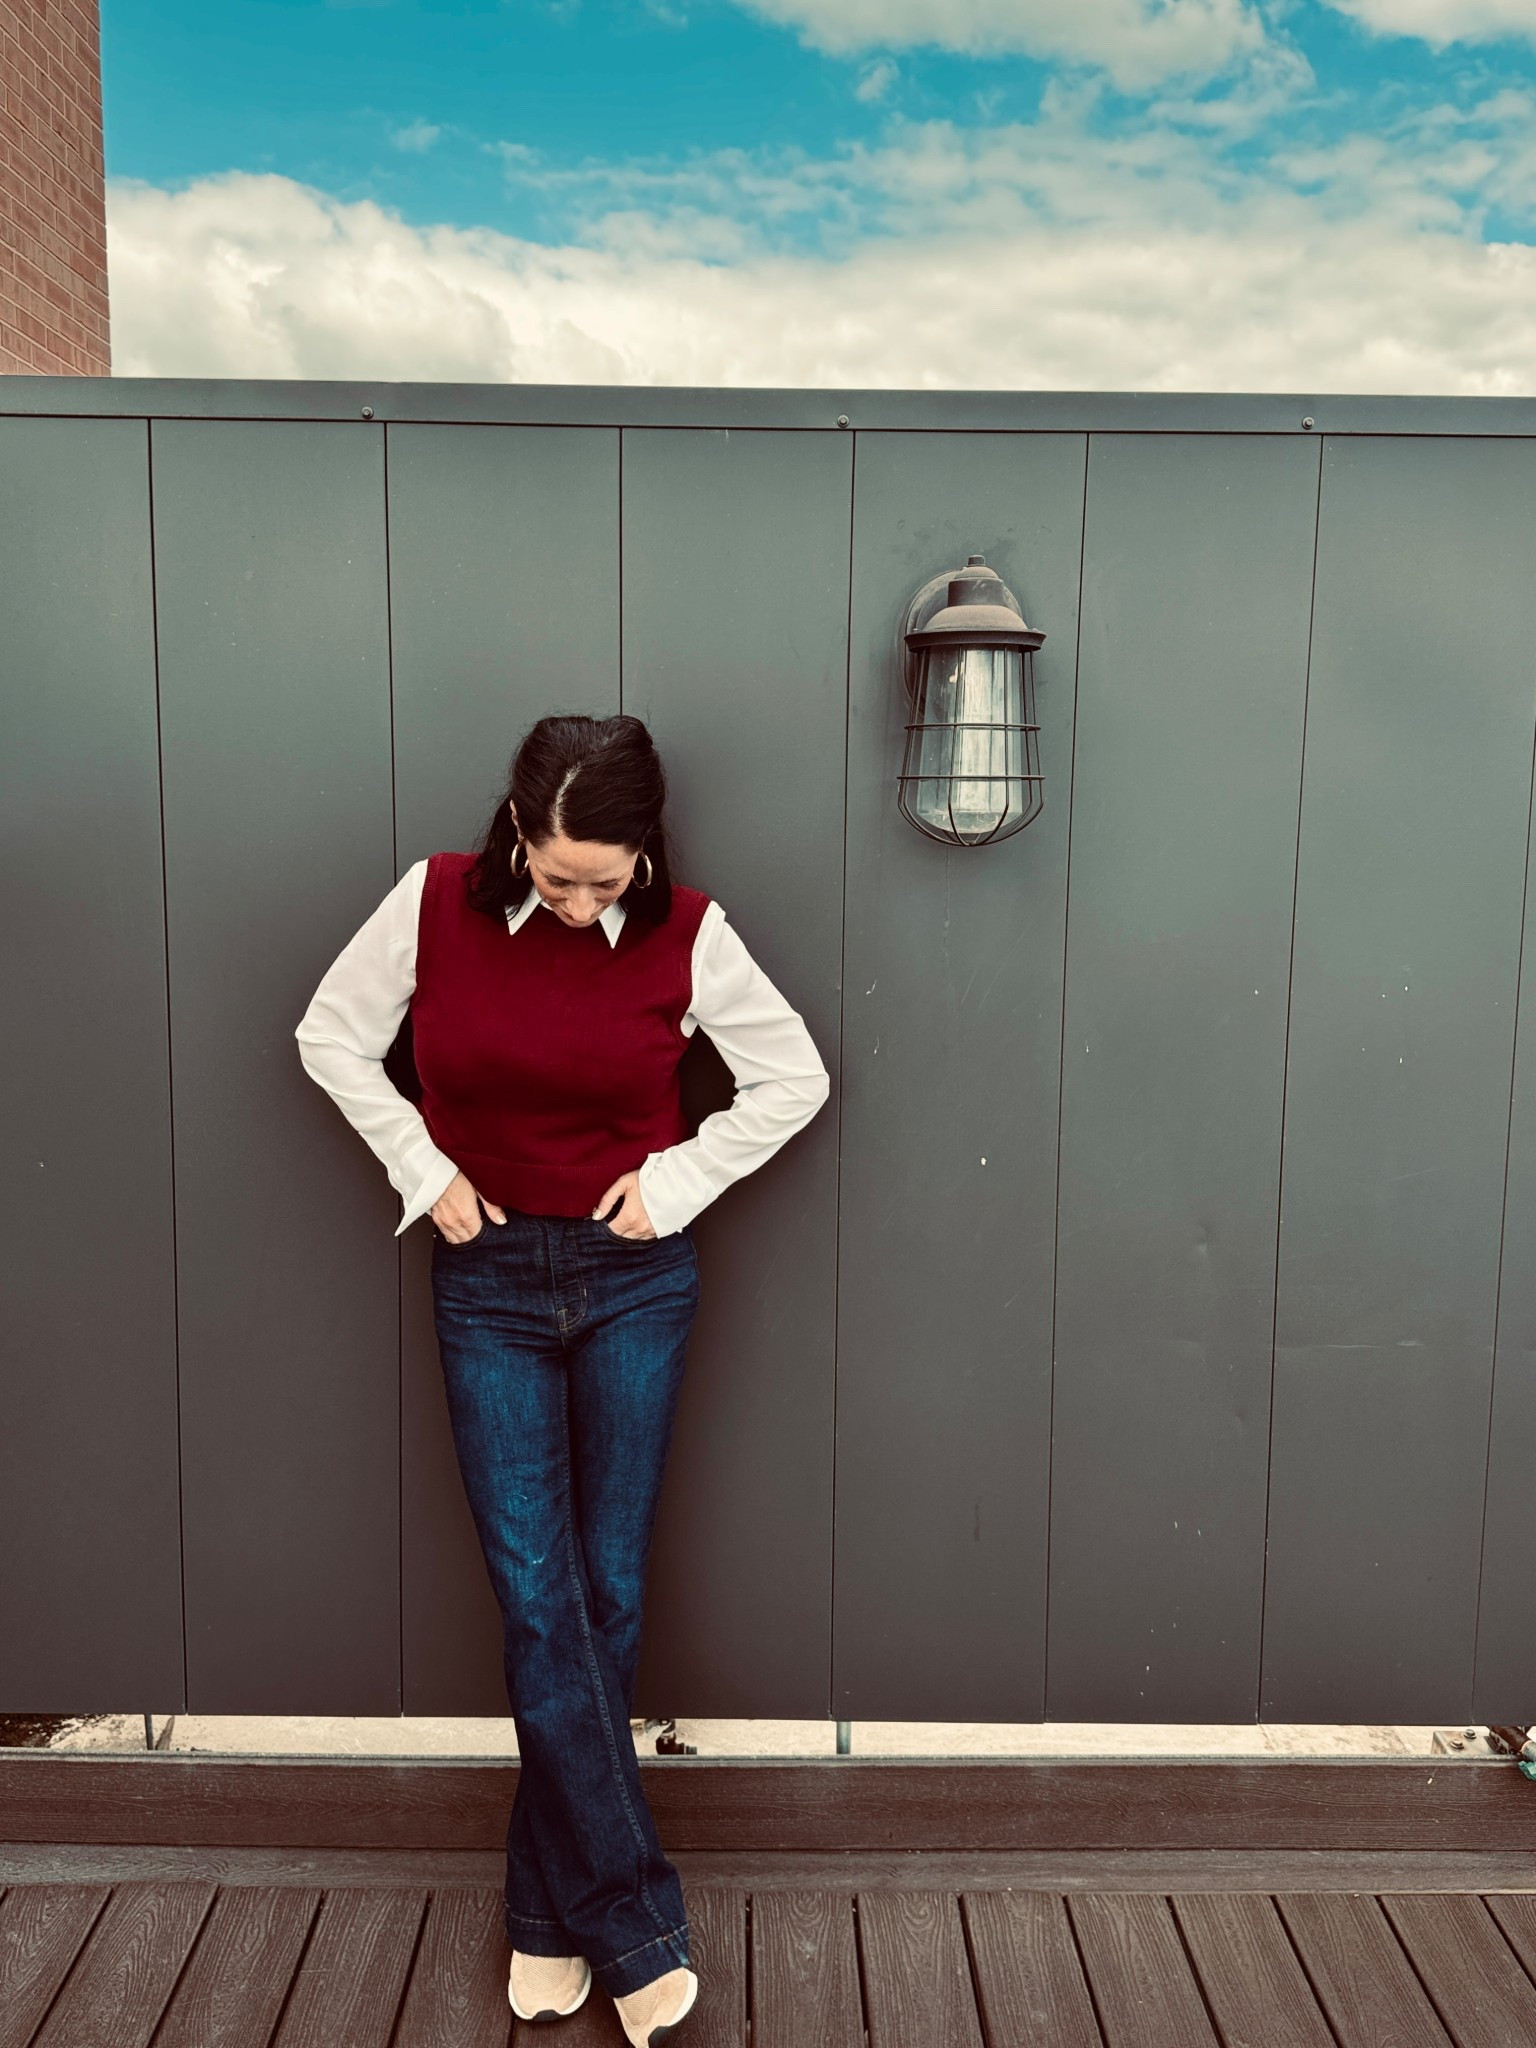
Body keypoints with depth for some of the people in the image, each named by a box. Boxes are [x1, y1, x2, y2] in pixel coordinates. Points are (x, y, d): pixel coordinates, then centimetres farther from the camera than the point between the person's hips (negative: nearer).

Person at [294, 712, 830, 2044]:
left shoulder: (685, 935, -9)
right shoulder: (438, 903, -8)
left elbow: (796, 1077, 1)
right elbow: (333, 1037, 5)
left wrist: (677, 1182, -6)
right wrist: (422, 1169, -3)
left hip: (634, 1281, 0)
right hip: (490, 1283, 0)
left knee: (608, 1596, 6)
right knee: (539, 1599, -3)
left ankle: (552, 1911, 25)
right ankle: (637, 1929, 8)